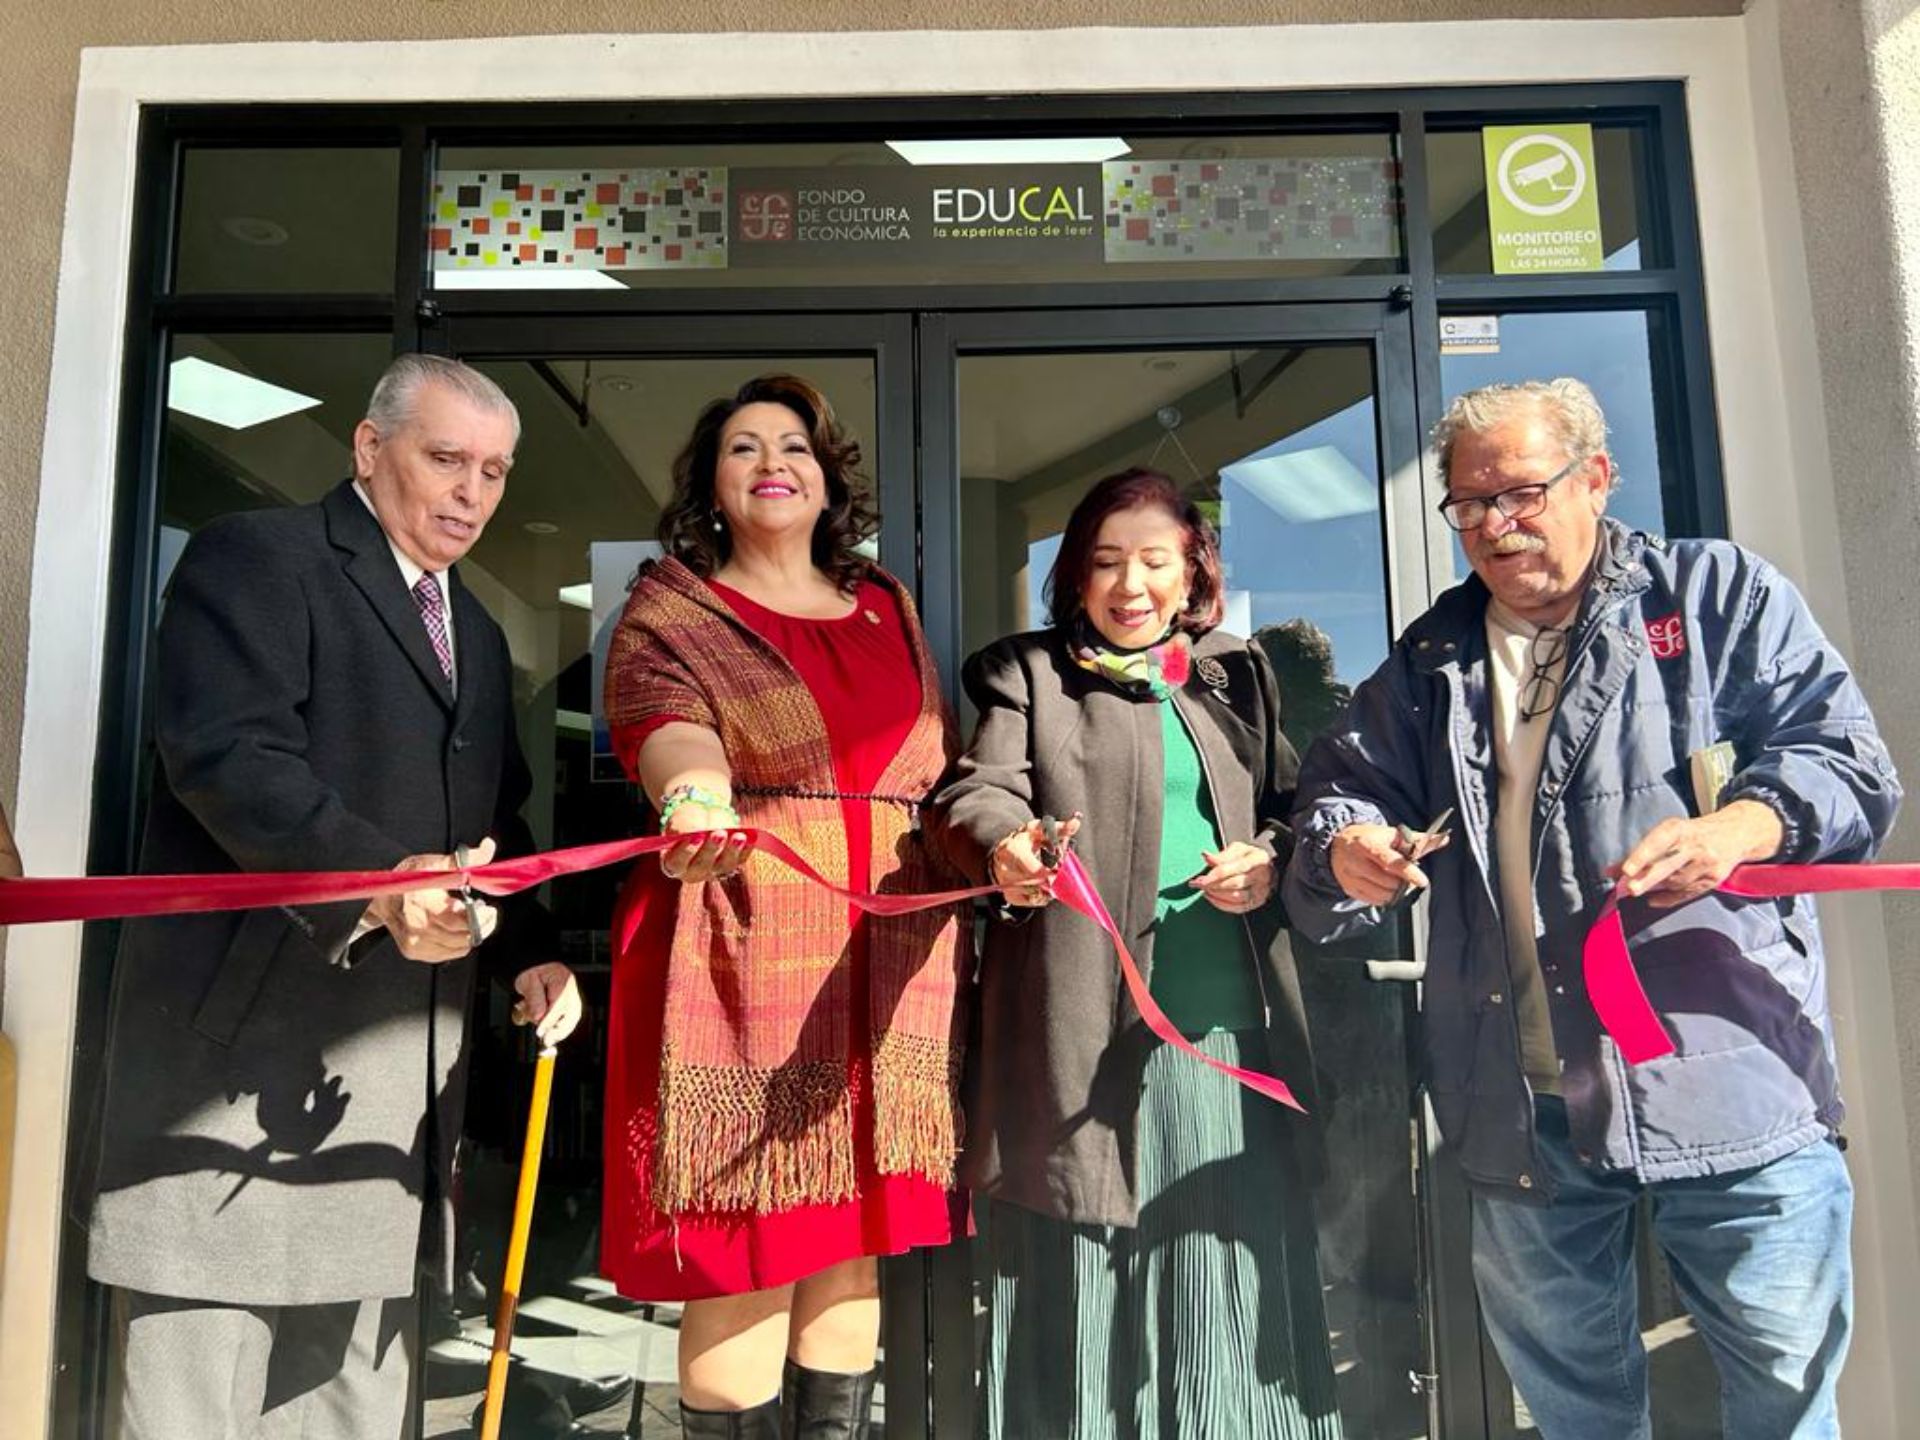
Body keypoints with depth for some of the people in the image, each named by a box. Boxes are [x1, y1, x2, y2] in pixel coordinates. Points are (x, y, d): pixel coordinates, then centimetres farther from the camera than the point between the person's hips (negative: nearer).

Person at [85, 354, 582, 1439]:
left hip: (405, 1055, 7)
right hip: (245, 1031, -6)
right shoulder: (255, 558, -2)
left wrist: (532, 952, 5)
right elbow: (224, 754, -18)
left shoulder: (480, 635, 21)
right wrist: (377, 884, -31)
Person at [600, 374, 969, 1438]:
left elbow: (937, 770, 21)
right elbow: (662, 718, -16)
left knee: (855, 1237, 9)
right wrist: (693, 794, -37)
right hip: (743, 948, -4)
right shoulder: (669, 609, 5)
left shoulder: (888, 609, 18)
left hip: (886, 957, 4)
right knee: (744, 1243, -3)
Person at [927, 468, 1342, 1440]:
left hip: (1230, 1020, 3)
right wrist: (1005, 847, -30)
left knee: (1227, 1269, 9)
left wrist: (1271, 860, -4)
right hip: (1087, 1023, -3)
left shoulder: (1239, 675, 17)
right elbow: (977, 790, -7)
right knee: (1083, 1275, 3)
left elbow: (1293, 808, 19)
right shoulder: (1028, 671, 7)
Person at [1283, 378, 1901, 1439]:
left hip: (1724, 1078, -3)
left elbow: (1845, 760, -2)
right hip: (1523, 1108, 4)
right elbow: (1343, 780, 15)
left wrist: (1741, 825, -23)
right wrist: (1346, 845, -9)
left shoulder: (1718, 596, 4)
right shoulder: (1429, 662, 14)